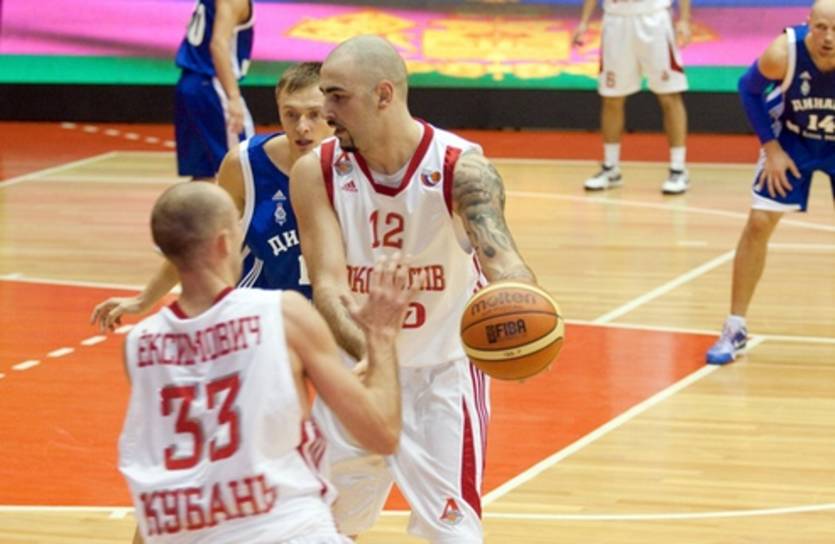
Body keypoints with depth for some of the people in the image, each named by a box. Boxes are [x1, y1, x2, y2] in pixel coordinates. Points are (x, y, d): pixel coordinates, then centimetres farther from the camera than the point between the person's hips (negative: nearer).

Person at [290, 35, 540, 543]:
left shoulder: (462, 168, -20)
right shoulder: (316, 172, -13)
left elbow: (500, 256, -35)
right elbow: (329, 284, -22)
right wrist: (368, 351, -43)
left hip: (443, 373, -3)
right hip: (359, 368, 3)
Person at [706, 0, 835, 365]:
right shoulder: (783, 53, -30)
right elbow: (749, 89, -9)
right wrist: (771, 148, -12)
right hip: (792, 139, 0)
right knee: (758, 223, -4)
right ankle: (735, 329, 6)